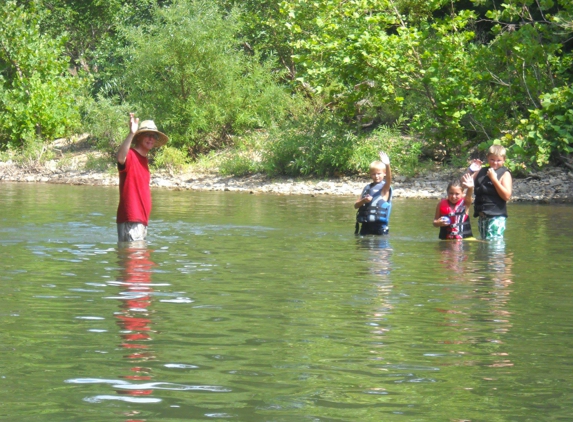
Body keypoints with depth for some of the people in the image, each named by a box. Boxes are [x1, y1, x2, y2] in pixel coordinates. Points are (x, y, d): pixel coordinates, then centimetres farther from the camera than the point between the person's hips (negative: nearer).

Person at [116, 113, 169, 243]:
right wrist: (131, 133, -48)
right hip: (130, 219, -10)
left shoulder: (143, 159, 18)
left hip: (142, 219, 10)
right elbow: (120, 158, -36)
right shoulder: (130, 155, -10)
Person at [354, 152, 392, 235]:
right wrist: (363, 200, -10)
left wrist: (387, 165, -41)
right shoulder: (367, 188, 14)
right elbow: (356, 205, 13)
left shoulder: (385, 187, 1)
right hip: (365, 225, 5)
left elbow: (389, 178, -23)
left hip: (379, 225, -5)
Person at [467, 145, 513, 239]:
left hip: (497, 217, -7)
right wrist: (470, 170, 1)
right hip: (482, 216, 7)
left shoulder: (505, 174, -2)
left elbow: (507, 196, -14)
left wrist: (494, 179, -16)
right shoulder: (481, 172, 14)